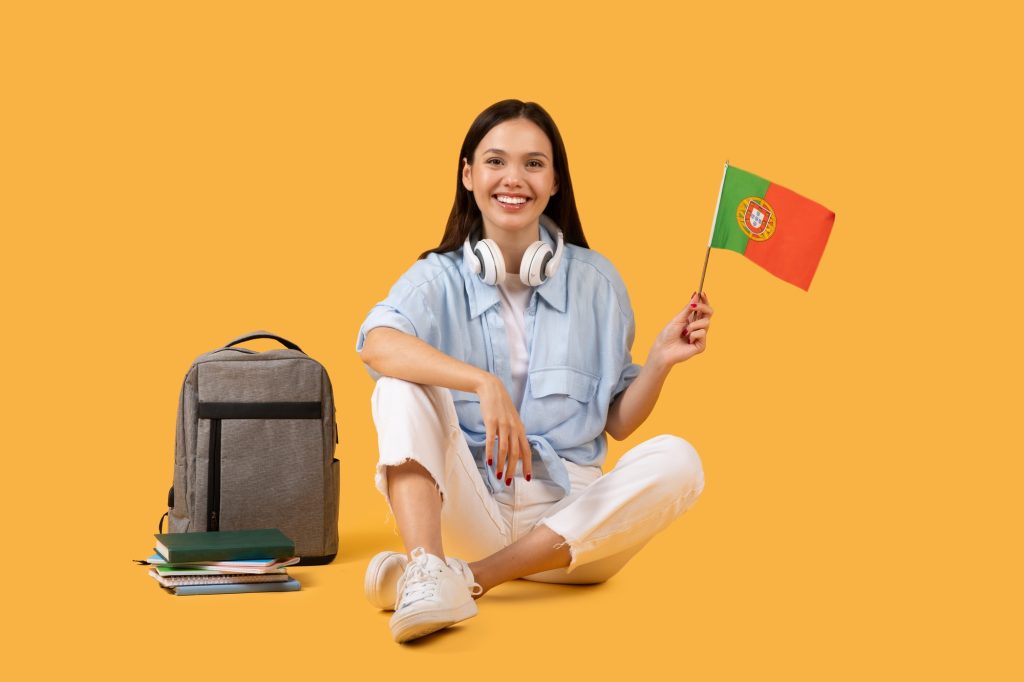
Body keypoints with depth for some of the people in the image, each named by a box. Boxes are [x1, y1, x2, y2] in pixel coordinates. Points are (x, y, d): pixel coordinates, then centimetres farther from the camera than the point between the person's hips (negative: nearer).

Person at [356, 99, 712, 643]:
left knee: (675, 461, -25)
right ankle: (425, 573, -45)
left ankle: (469, 578, -31)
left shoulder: (596, 281, 6)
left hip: (569, 515, 1)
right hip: (469, 509, -1)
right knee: (404, 387, -22)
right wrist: (483, 383, -36)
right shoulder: (440, 278, 1)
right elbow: (377, 344, -22)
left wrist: (660, 361, -9)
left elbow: (618, 422, 9)